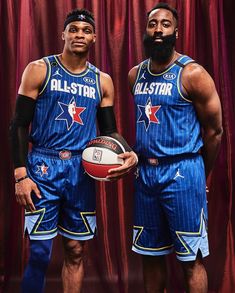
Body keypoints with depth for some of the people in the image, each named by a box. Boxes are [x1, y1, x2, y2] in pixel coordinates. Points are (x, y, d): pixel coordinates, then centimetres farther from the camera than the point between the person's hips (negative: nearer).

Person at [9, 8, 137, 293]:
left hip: (82, 170, 3)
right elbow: (19, 125, -3)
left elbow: (109, 130, 13)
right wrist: (20, 175, -11)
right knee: (40, 252, -2)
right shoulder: (39, 70, -1)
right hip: (43, 167, -3)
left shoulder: (103, 81, 9)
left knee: (75, 251, 10)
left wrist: (130, 152, -9)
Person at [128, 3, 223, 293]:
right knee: (150, 254, 14)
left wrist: (199, 175, 4)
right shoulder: (135, 75, 9)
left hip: (182, 172, -5)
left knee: (191, 258, 2)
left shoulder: (192, 74, -9)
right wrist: (142, 164, 13)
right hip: (145, 172, 6)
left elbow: (214, 131, -4)